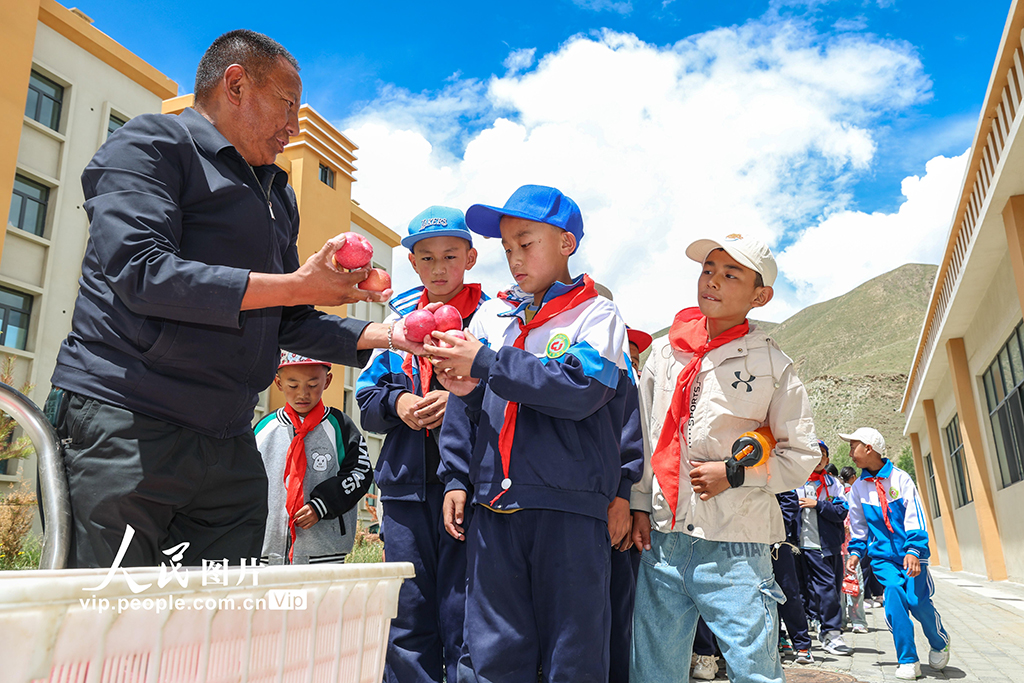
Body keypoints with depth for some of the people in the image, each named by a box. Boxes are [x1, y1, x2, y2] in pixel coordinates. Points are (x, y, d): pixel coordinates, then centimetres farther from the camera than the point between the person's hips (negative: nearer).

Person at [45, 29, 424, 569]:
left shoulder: (278, 196, 22)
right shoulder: (151, 144, 0)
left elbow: (288, 323, 22)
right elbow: (140, 271, -17)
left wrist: (384, 335, 11)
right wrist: (295, 286, -16)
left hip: (229, 446, 7)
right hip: (124, 425, -7)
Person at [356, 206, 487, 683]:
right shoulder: (398, 318, 14)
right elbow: (366, 400, 14)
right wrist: (397, 402, -5)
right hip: (406, 484, 4)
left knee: (465, 619, 1)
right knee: (407, 621, 11)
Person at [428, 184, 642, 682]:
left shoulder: (597, 314, 3)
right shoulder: (491, 315, 14)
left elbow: (581, 389, -14)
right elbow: (465, 406, 16)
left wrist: (486, 364, -13)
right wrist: (456, 479, 8)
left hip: (571, 508, -3)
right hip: (494, 506, 4)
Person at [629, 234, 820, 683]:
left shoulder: (773, 366, 0)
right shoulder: (664, 351, 9)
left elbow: (803, 455, 3)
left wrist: (734, 473, -10)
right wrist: (639, 503, 6)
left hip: (735, 546, -3)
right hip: (661, 538, 3)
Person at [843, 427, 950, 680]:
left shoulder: (900, 477, -6)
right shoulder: (858, 487, 5)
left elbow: (915, 516, -10)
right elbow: (858, 524, 16)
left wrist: (913, 550, -18)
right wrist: (856, 551, 7)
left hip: (910, 552, -2)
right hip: (882, 554, 3)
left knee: (916, 600, -11)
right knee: (893, 591, -17)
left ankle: (940, 644, 22)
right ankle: (908, 661, -6)